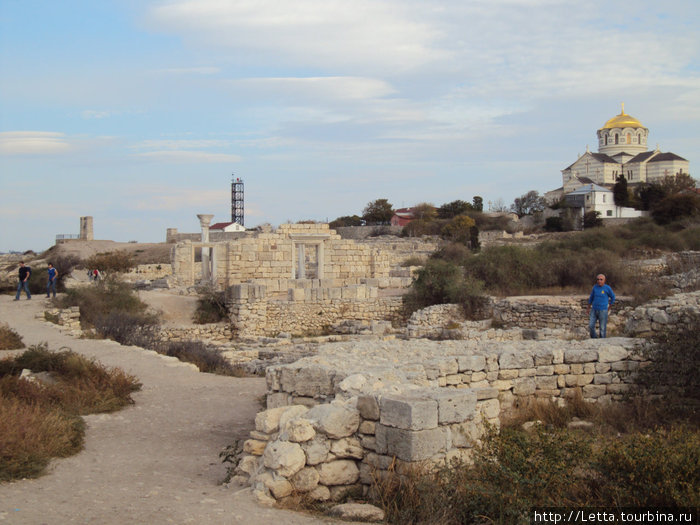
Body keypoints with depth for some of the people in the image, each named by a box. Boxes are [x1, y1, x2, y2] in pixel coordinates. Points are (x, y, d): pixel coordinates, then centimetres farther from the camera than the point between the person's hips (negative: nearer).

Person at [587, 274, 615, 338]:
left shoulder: (607, 288, -8)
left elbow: (613, 297, 6)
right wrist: (589, 308, 17)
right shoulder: (595, 287, 2)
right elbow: (591, 298, 14)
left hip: (603, 311, -3)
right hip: (594, 310, 3)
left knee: (602, 328, 0)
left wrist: (609, 308, 7)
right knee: (591, 326, -5)